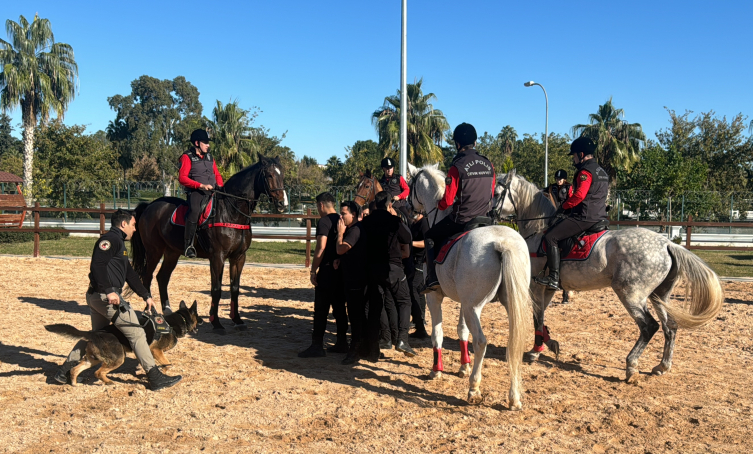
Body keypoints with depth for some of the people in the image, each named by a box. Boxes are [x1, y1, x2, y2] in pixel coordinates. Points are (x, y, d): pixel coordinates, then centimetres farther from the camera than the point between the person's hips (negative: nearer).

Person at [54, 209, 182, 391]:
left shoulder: (118, 242, 22)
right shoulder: (111, 239, -10)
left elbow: (129, 274, 23)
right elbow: (98, 264, -24)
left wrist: (146, 296, 20)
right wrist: (109, 291, -28)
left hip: (95, 296, 11)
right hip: (106, 297, -11)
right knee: (136, 333, -7)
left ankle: (65, 371, 28)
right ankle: (156, 378, -5)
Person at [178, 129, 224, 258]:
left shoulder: (209, 157, 20)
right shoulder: (187, 157, 0)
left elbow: (217, 174, 27)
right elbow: (182, 178, -10)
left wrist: (220, 186, 4)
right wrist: (201, 185, -19)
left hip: (212, 192, 7)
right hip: (196, 192, -7)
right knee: (194, 211, -34)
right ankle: (188, 245, -28)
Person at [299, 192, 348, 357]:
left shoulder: (324, 221, -12)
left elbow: (321, 248, -20)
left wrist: (313, 270, -14)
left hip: (327, 271, -8)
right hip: (342, 270, 8)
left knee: (321, 309, -3)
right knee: (339, 307, 13)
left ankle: (317, 346, -1)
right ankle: (342, 343, 19)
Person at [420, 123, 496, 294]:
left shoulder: (457, 167, -15)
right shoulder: (489, 165, 3)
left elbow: (448, 200, -13)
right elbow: (491, 195, 13)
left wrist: (439, 206, 8)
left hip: (460, 220, -5)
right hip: (484, 219, 6)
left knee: (430, 236, 15)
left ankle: (432, 278, 4)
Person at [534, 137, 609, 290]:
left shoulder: (585, 171, -12)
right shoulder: (602, 172, 20)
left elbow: (579, 195, -24)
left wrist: (563, 206, -9)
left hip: (584, 218, -11)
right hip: (599, 217, 11)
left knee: (550, 237, -13)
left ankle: (554, 278, -18)